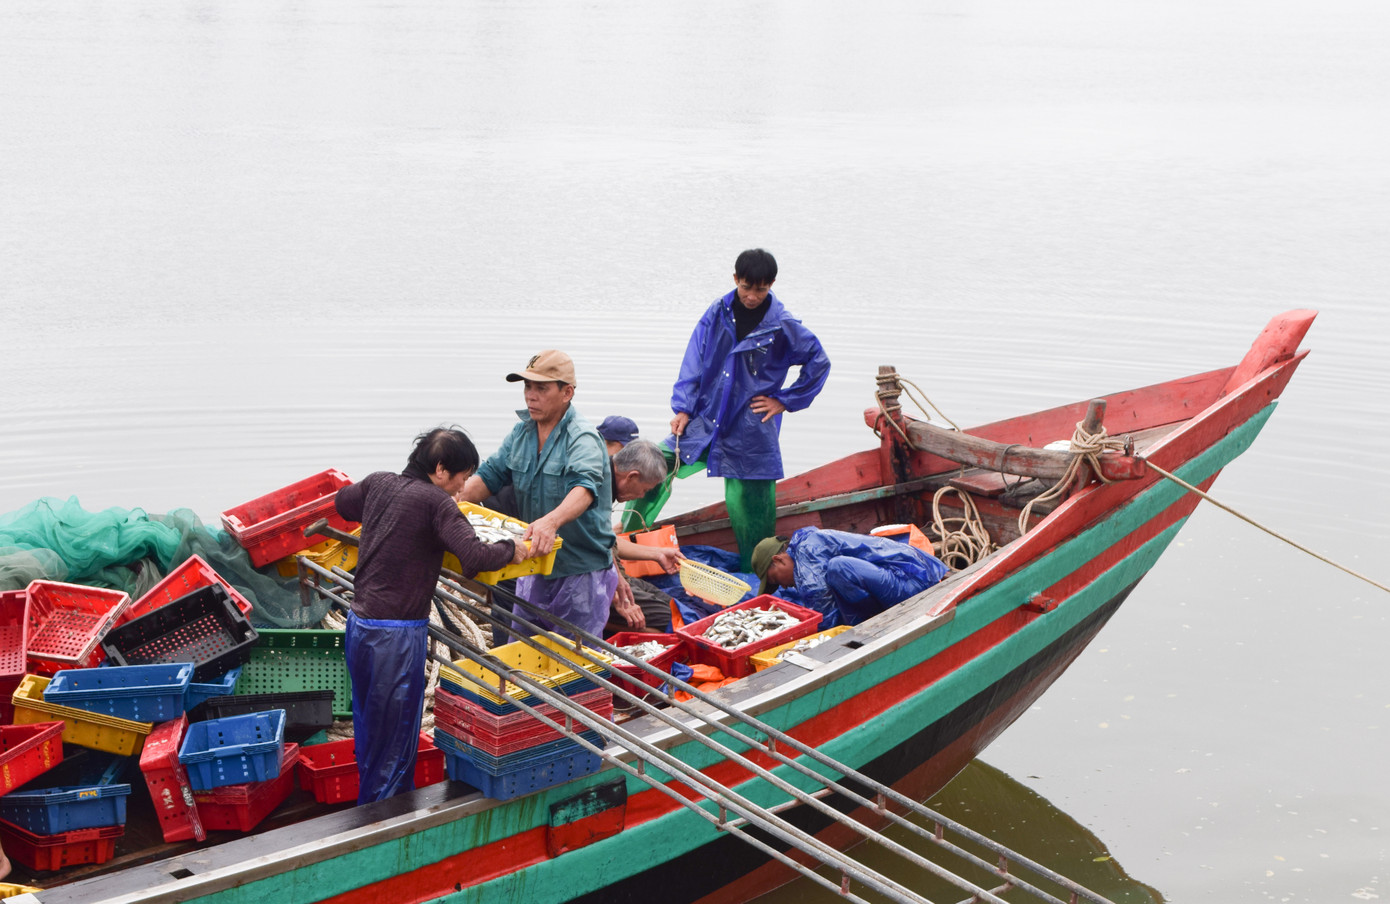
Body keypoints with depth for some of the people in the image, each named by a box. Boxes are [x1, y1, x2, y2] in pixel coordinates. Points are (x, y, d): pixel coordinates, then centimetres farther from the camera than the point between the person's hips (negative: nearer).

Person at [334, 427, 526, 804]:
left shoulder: (378, 483, 7)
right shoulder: (436, 502, -14)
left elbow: (342, 501, 29)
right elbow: (474, 557, -24)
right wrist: (511, 548, -7)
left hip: (358, 627, 8)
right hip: (397, 635, -8)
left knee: (368, 733, 18)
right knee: (395, 743, 2)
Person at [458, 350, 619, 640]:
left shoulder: (582, 438, -18)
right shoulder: (521, 431, 6)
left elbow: (584, 489, -35)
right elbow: (489, 475, 8)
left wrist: (551, 522, -54)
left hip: (581, 572, -7)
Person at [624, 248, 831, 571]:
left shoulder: (783, 326, -5)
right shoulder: (717, 314, 2)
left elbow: (819, 363, 5)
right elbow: (694, 363, 4)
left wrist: (784, 400, 2)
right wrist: (682, 408, -4)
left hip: (750, 434, -3)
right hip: (704, 421, 3)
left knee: (749, 506, 1)